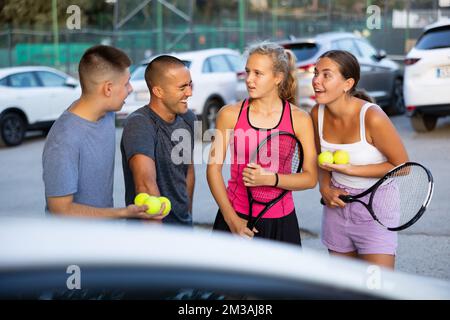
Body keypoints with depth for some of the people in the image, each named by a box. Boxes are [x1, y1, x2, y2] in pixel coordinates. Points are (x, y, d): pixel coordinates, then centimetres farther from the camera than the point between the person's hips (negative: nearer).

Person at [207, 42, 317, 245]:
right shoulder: (230, 114, -3)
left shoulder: (299, 119, -3)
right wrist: (231, 218, -8)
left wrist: (269, 179, -19)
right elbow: (214, 168, -2)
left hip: (280, 220, 0)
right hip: (235, 216, 0)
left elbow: (310, 178, -4)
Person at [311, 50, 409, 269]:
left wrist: (350, 169, -21)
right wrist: (325, 187, -6)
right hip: (336, 203, 5)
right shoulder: (318, 113, -5)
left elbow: (402, 166, -14)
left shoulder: (372, 117, -22)